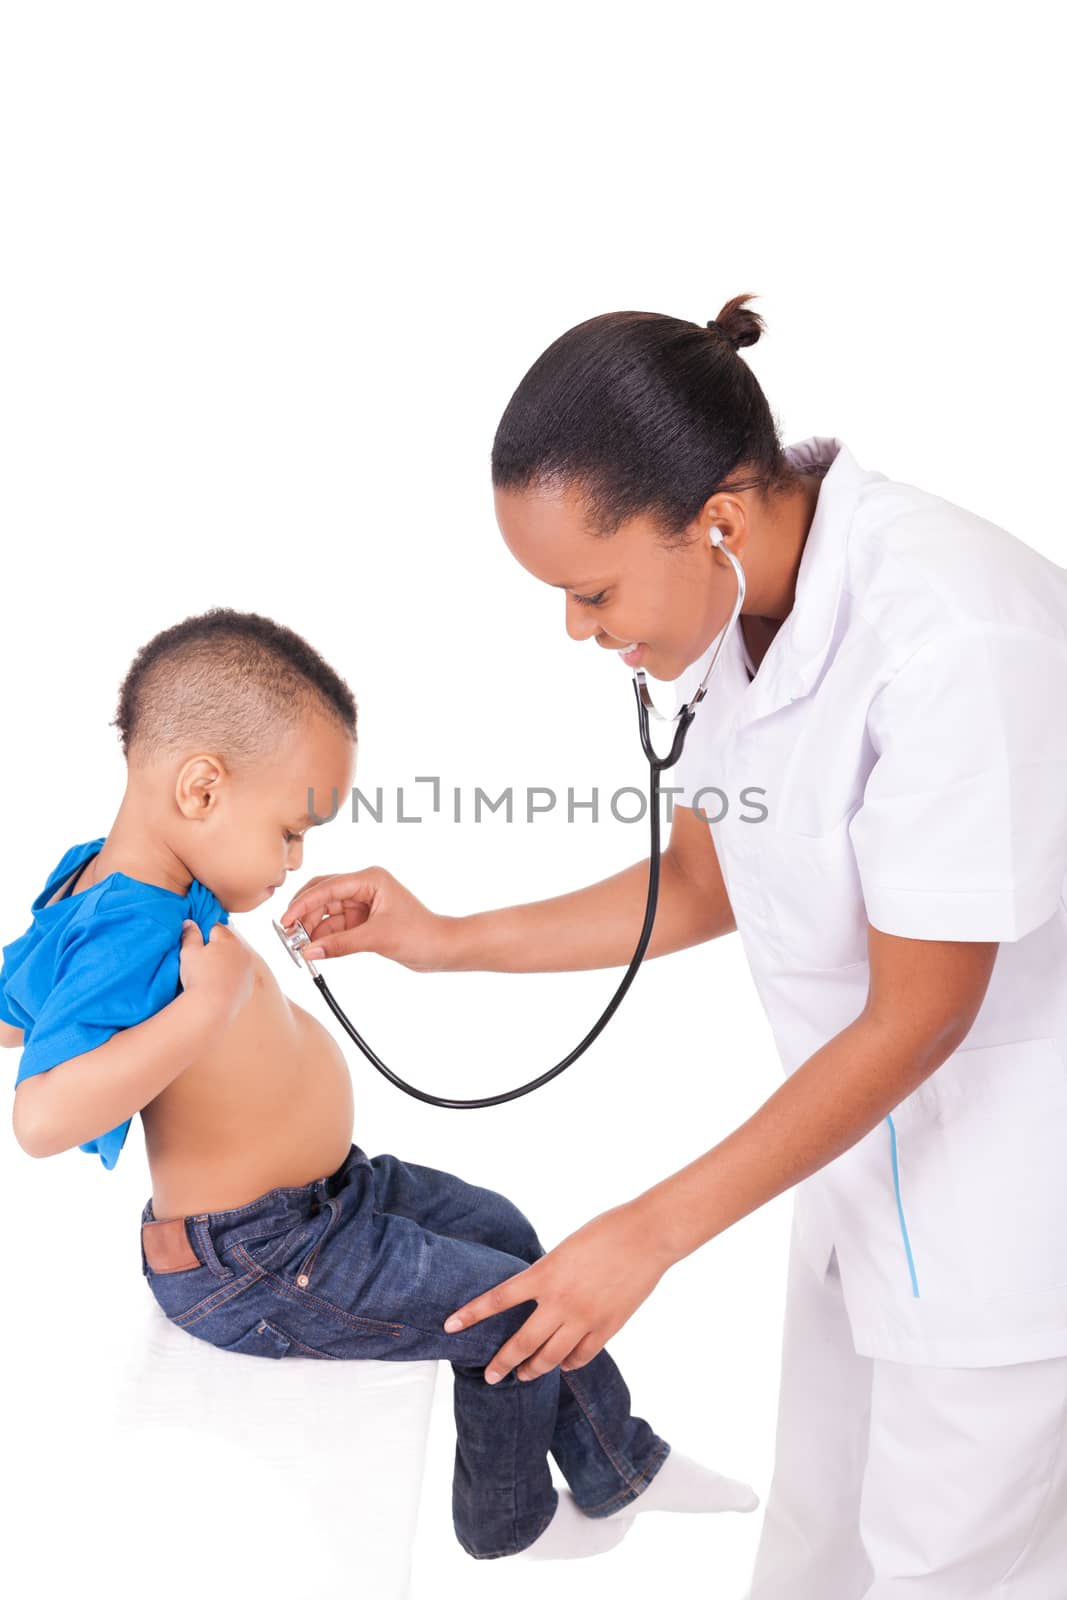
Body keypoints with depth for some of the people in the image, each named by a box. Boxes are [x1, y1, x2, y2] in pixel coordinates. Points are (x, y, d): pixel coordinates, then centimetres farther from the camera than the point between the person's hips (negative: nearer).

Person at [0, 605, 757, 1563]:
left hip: (315, 1192, 11)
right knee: (519, 1307, 0)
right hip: (259, 1266, -11)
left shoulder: (101, 879, -1)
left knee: (498, 1228, 19)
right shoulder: (129, 932, -32)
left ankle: (622, 1463, 33)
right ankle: (510, 1522, 29)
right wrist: (202, 1010, -43)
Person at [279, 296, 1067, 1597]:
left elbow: (918, 1019, -23)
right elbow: (700, 886, 8)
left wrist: (645, 1237, -17)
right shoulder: (752, 608, -4)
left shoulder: (955, 645, -30)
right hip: (869, 1144, 7)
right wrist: (443, 941, 1)